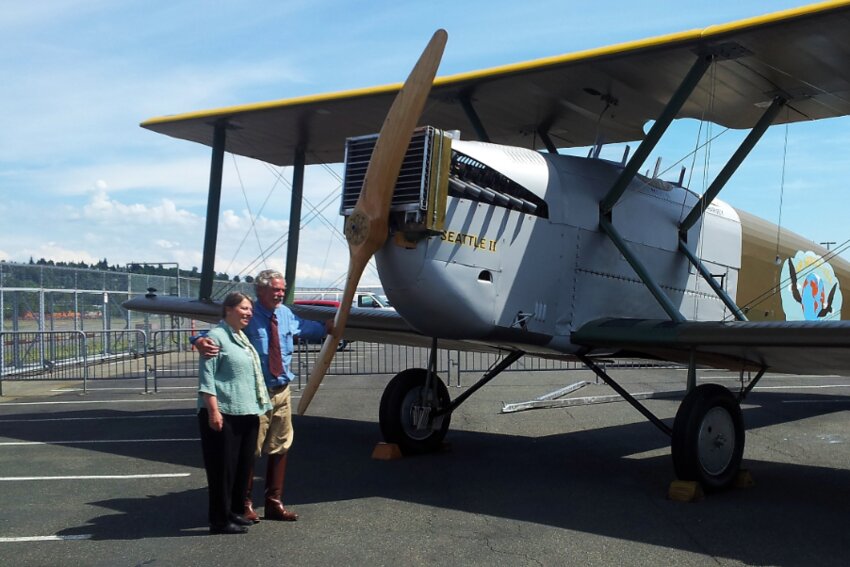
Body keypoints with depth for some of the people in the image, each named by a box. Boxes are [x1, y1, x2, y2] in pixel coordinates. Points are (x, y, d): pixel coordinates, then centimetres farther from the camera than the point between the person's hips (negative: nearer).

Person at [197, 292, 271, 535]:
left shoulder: (243, 337, 18)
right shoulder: (216, 337, -9)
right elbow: (206, 377, -15)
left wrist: (259, 406, 21)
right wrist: (213, 410, -21)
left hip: (247, 414, 9)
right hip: (223, 414, -9)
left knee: (243, 466, 14)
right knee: (223, 467, -3)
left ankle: (235, 512, 26)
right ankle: (220, 520, 5)